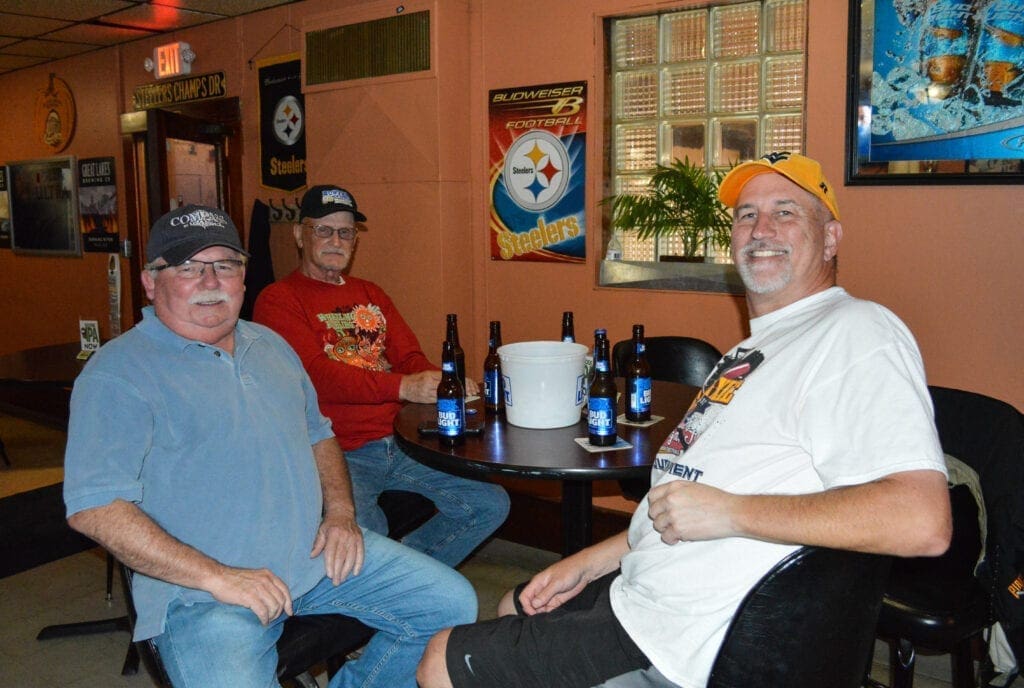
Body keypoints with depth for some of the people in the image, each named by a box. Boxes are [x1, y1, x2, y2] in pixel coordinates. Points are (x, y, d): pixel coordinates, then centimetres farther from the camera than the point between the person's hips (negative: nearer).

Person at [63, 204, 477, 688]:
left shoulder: (270, 345, 14)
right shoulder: (118, 372, -8)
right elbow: (93, 507, -16)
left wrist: (340, 511, 3)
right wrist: (217, 577, -19)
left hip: (319, 555, 6)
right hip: (202, 592, -6)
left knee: (453, 604, 1)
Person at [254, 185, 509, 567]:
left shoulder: (371, 295, 22)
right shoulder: (278, 301, -1)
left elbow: (409, 357, 13)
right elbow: (317, 374, -16)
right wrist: (403, 387, -28)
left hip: (396, 444, 7)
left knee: (491, 506, -4)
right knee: (365, 536, -32)